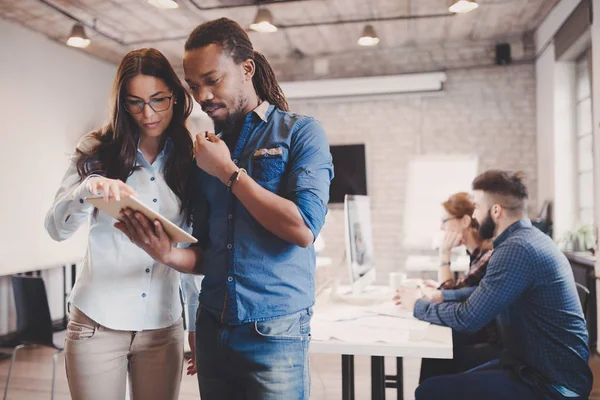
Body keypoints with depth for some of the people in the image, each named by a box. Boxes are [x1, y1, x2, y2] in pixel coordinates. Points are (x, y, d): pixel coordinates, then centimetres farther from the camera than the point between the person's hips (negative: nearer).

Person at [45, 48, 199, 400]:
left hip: (163, 327, 2)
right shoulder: (97, 152, -1)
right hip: (97, 323, -1)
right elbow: (57, 228, -7)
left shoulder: (188, 160, 3)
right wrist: (89, 188, -28)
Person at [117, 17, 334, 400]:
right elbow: (206, 254, 11)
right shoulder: (208, 150, 9)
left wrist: (228, 171, -12)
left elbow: (303, 229, -18)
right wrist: (170, 254, -11)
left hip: (275, 332, -4)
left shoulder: (300, 132, -5)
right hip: (212, 328, 5)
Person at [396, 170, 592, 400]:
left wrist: (417, 306, -6)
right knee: (446, 378, 16)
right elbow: (483, 294, 20)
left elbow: (468, 318, -22)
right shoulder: (528, 237, 9)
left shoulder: (516, 248, -24)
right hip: (538, 366, 10)